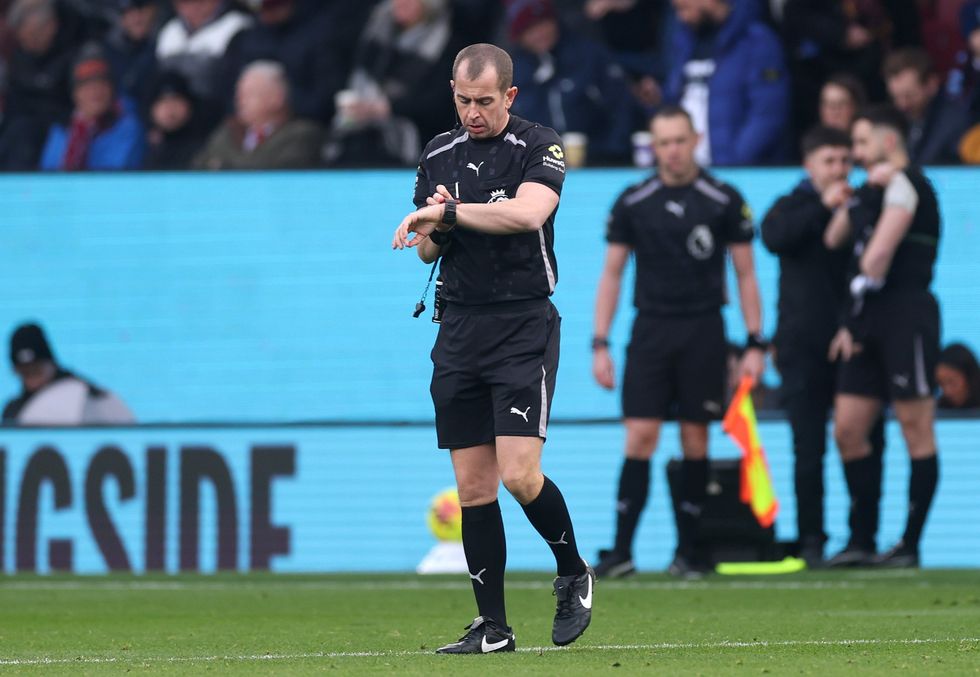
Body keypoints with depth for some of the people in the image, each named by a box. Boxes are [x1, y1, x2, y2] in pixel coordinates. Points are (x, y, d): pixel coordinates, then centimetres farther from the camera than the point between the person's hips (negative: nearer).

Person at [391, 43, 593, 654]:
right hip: (460, 329, 5)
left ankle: (575, 575, 11)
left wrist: (450, 212, -24)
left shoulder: (540, 147, -5)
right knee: (473, 488, 2)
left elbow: (528, 213, -24)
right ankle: (493, 626, 7)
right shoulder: (439, 156, 12)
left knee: (519, 475, -15)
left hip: (524, 327, -5)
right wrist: (434, 228, -5)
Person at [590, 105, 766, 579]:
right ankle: (621, 551, -7)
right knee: (640, 437, -8)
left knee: (695, 440, 1)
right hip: (650, 328, 0)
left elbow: (745, 274, 5)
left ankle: (687, 551, 9)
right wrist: (600, 344, 2)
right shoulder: (632, 203, 4)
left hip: (704, 332, 0)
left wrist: (755, 344, -1)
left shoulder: (724, 201, 1)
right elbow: (611, 275, 9)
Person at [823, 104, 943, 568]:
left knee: (916, 433, -4)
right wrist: (858, 198, 4)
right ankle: (863, 542, 9)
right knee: (847, 430, 5)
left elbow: (877, 258, -13)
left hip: (907, 315, -10)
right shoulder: (878, 189, 21)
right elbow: (833, 239, 15)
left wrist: (854, 323, -7)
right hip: (872, 322, 10)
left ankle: (910, 546, -3)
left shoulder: (904, 185, -8)